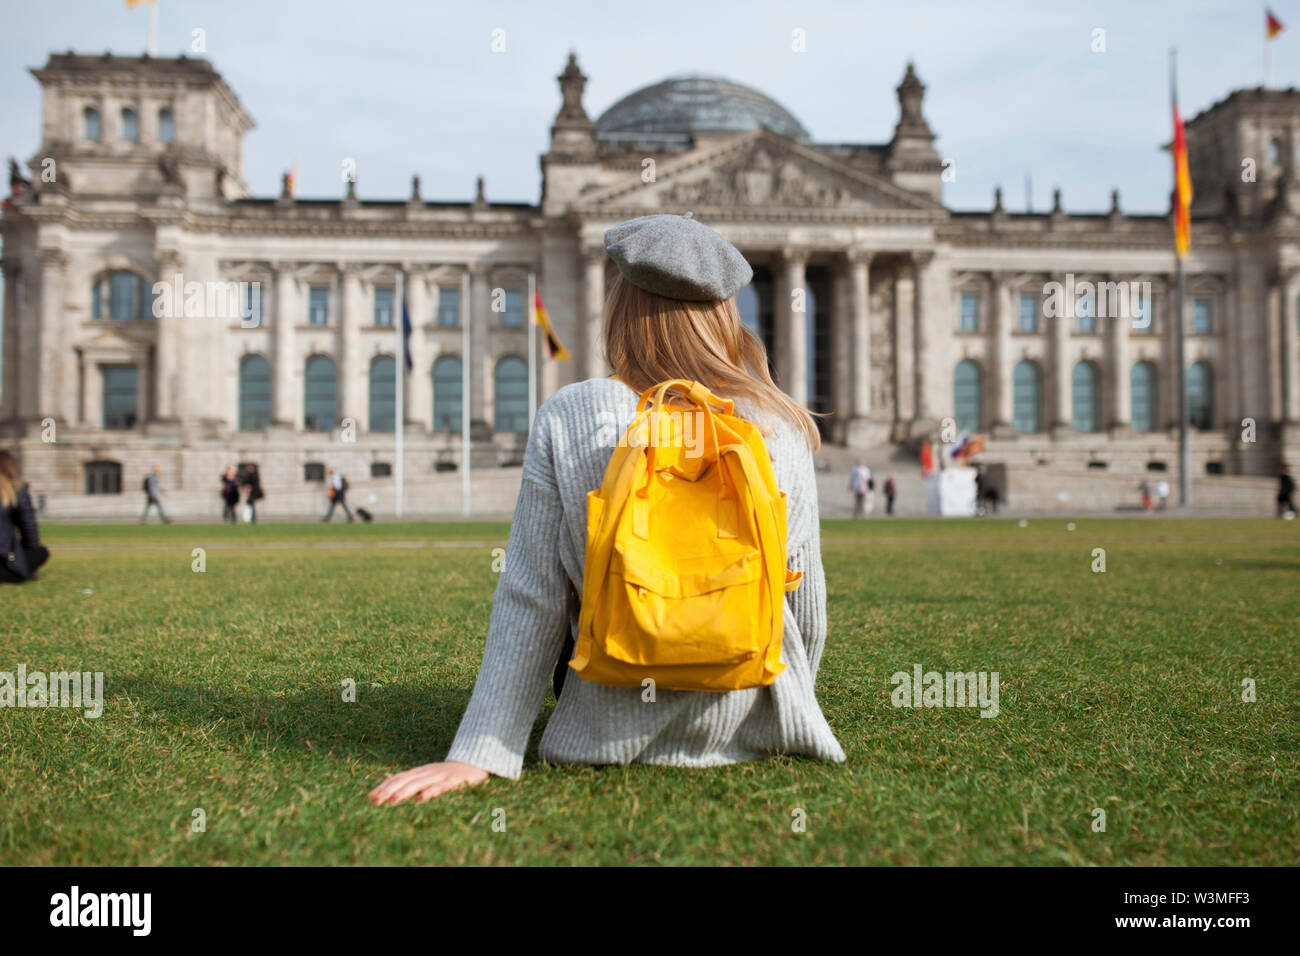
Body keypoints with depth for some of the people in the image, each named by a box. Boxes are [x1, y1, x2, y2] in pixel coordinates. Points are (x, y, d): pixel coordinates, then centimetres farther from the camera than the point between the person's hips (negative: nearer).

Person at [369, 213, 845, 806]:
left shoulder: (563, 421, -12)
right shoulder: (783, 428, -7)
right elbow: (806, 599, 2)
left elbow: (531, 598, -13)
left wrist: (481, 753, -9)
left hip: (616, 736, -1)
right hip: (757, 726, 1)